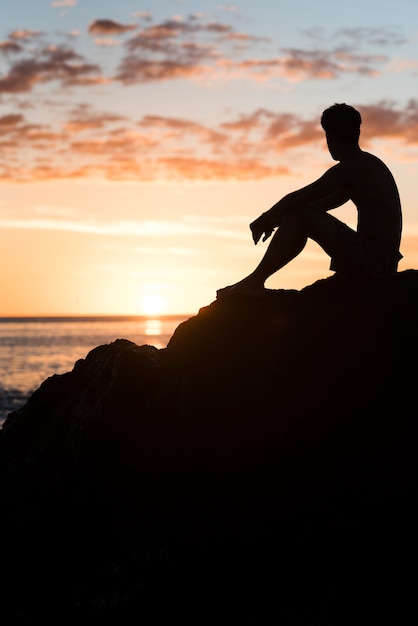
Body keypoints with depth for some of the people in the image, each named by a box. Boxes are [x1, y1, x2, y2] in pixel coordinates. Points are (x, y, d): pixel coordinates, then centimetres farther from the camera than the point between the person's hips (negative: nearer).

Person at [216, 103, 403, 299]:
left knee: (299, 215, -11)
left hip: (371, 260, -10)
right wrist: (277, 219, 24)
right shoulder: (369, 163, 17)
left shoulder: (348, 169, -13)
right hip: (384, 263, 10)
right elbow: (329, 201, 25)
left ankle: (254, 281, -6)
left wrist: (264, 219, 1)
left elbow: (298, 198, -15)